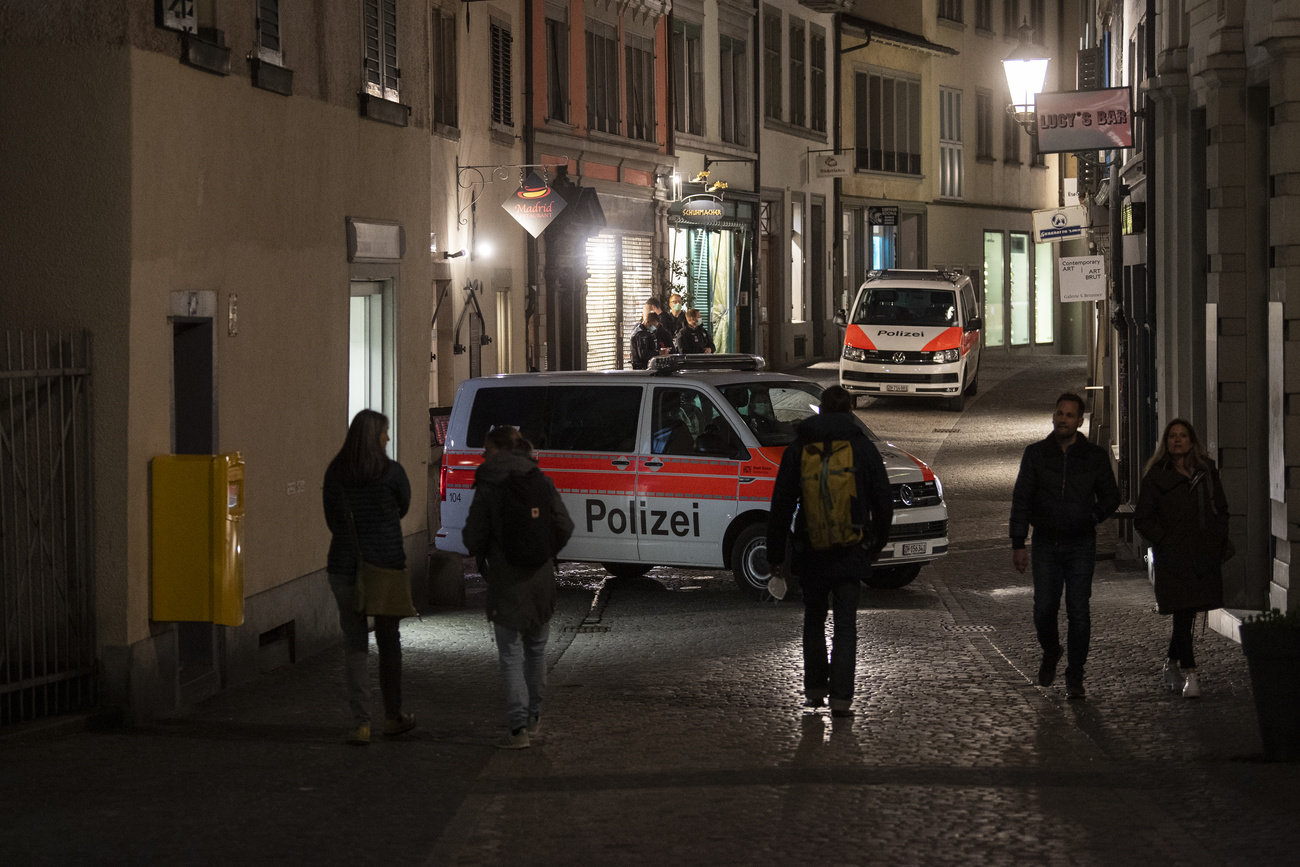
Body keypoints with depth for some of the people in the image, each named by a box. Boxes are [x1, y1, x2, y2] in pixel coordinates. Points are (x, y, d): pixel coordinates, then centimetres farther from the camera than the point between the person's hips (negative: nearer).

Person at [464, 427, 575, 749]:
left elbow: (474, 538, -8)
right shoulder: (541, 482, 2)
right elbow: (564, 526, 0)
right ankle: (533, 717, 28)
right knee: (536, 648, 19)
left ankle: (518, 728, -6)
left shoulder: (487, 487, -8)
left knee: (511, 655, 0)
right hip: (540, 578, 4)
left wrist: (481, 554, 15)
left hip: (506, 581, -4)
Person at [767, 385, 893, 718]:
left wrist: (775, 556, 6)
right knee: (846, 624, 3)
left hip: (810, 552, 1)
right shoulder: (864, 448, -1)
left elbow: (781, 507, 1)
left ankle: (815, 689, 21)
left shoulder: (797, 450, 1)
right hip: (851, 551, -1)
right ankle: (841, 697, -6)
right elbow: (884, 504, 2)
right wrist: (876, 544, 16)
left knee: (814, 618, 18)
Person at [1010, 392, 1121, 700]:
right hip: (1046, 544, 1)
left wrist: (1090, 518, -4)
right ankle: (1050, 651, 29)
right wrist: (1018, 544, -4)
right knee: (1044, 609, -2)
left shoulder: (1095, 457, 4)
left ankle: (1075, 677, 4)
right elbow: (1021, 500, 3)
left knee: (1078, 612, -4)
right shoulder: (1036, 454, 3)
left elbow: (1111, 497, 13)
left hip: (1081, 545, 0)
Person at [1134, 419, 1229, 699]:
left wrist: (1219, 541, 5)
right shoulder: (1156, 477, 1)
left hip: (1203, 556, 4)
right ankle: (1188, 674, -11)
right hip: (1172, 557, -4)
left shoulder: (1207, 473, 11)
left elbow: (1221, 511, 18)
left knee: (1187, 614, 10)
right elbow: (1142, 519, 3)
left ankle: (1172, 665, 29)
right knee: (1183, 613, -11)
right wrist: (1164, 539, -9)